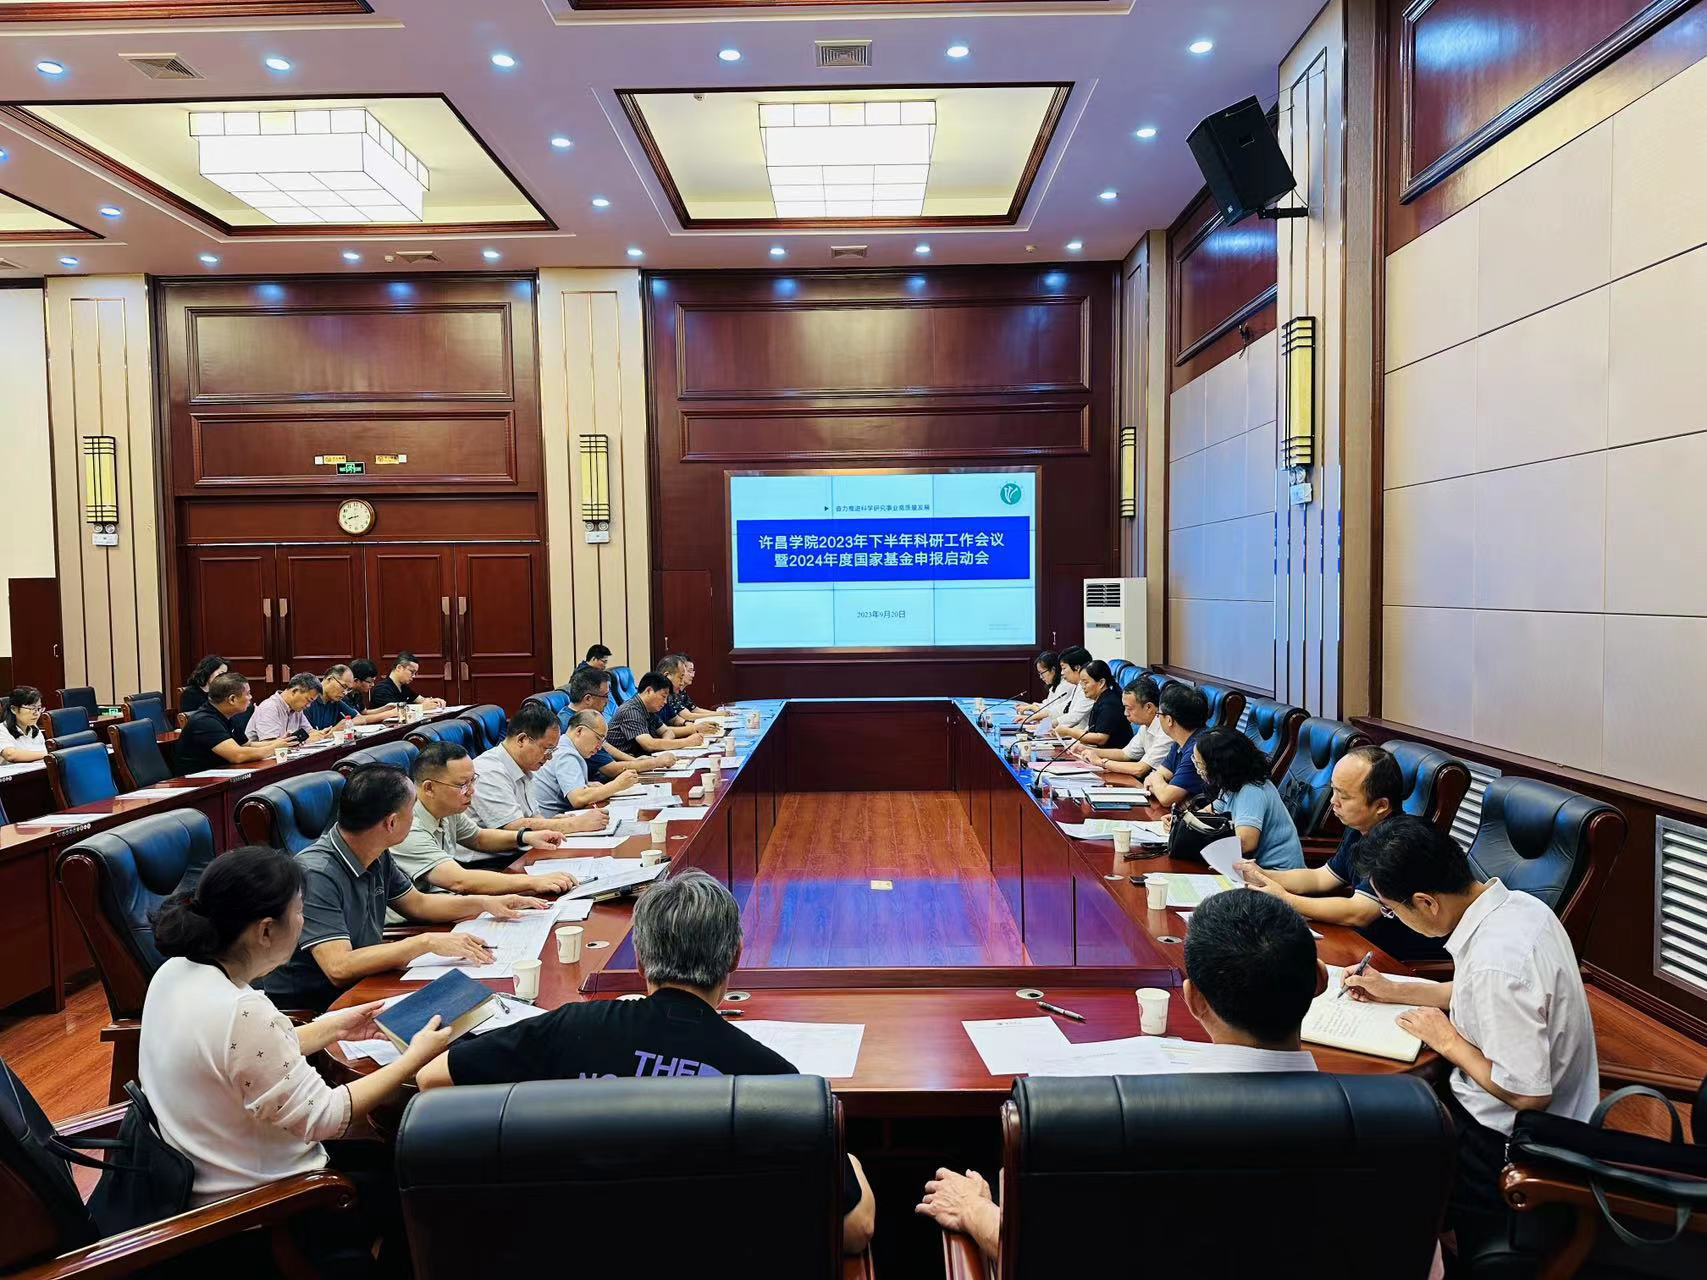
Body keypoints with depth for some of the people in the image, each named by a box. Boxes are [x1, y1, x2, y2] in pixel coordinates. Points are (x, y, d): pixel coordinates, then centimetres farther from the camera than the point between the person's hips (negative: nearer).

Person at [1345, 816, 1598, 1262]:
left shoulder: (1497, 963, -34)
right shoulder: (1515, 903, -6)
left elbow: (1528, 1095, -29)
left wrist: (1449, 1041, -15)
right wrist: (1394, 990, 14)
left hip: (1505, 1142, -9)